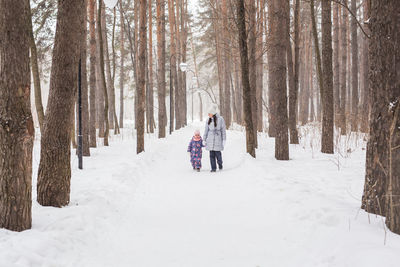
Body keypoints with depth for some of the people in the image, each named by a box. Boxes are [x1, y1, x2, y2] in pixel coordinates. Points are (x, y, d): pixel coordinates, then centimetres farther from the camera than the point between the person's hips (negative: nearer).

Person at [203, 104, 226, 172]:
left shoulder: (220, 119, -7)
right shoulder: (208, 120, 4)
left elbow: (223, 130, -3)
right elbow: (206, 130, 10)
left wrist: (224, 140, -3)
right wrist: (204, 139, 9)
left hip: (218, 139, -3)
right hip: (210, 140, 3)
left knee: (218, 153, -2)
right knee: (212, 154, 2)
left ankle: (220, 164, 26)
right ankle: (213, 168, 10)